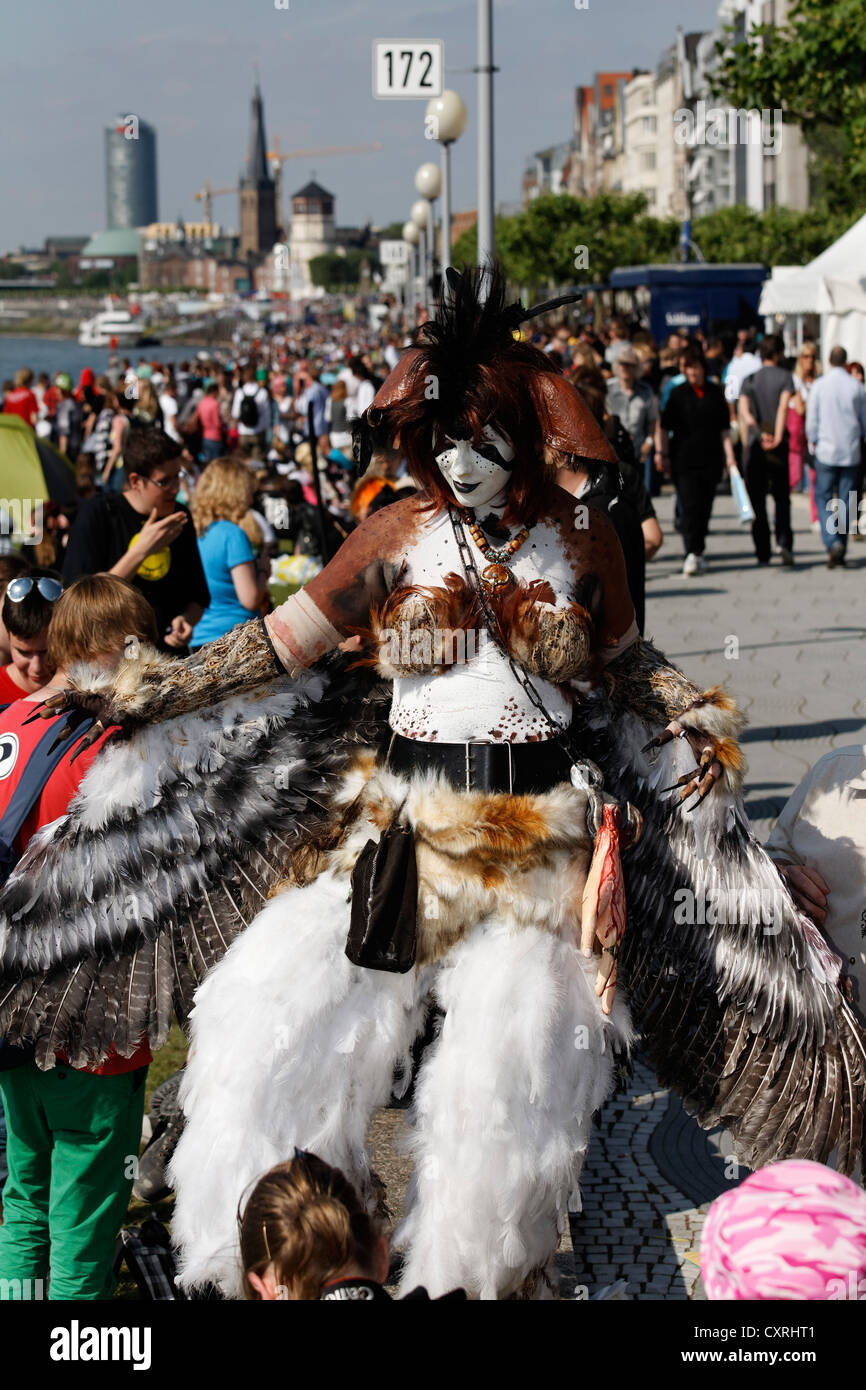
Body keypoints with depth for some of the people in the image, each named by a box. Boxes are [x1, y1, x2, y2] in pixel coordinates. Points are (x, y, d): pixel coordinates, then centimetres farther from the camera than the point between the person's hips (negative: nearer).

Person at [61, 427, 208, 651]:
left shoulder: (180, 519, 10)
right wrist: (141, 551, -15)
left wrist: (187, 619, -1)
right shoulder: (96, 514, -4)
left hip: (170, 655, 4)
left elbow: (198, 597, 22)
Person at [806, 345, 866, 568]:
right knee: (846, 502, 8)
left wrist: (812, 441, 13)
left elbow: (811, 420, -2)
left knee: (822, 498, 3)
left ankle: (833, 543, -18)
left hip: (826, 450, -2)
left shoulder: (819, 385, -5)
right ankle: (841, 552, 9)